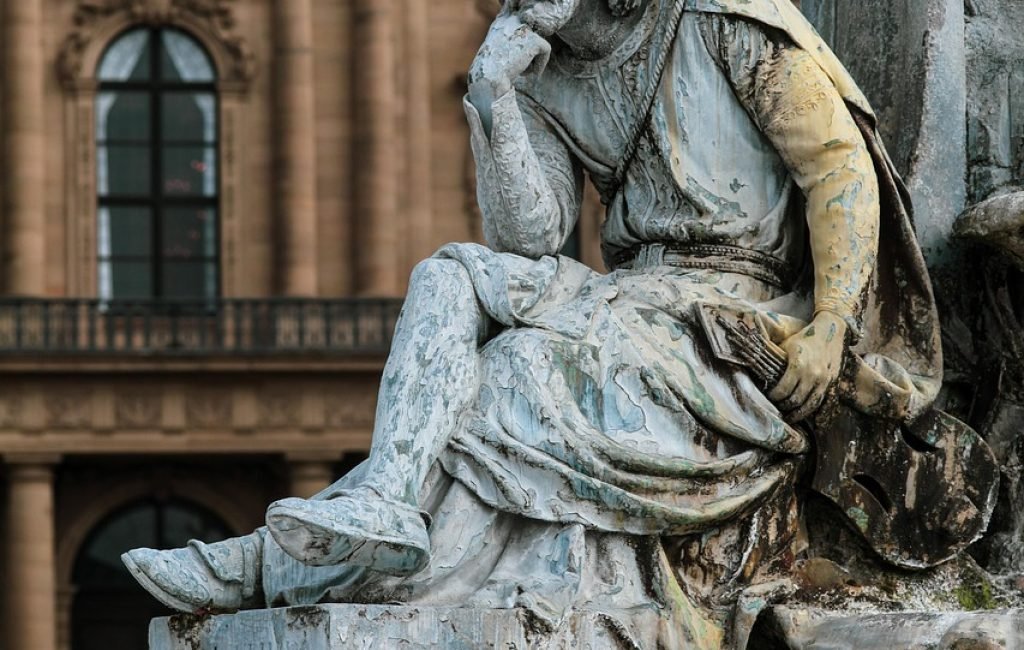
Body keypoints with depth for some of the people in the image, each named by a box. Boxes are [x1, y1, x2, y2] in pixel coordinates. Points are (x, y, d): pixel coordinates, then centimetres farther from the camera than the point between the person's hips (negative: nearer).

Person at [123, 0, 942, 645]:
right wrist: (491, 97, -10)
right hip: (637, 293, 7)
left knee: (519, 371, -24)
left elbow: (840, 164, -7)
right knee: (452, 279, -15)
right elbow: (531, 242, 0)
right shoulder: (546, 79, 10)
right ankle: (380, 509, -33)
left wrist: (830, 328, -16)